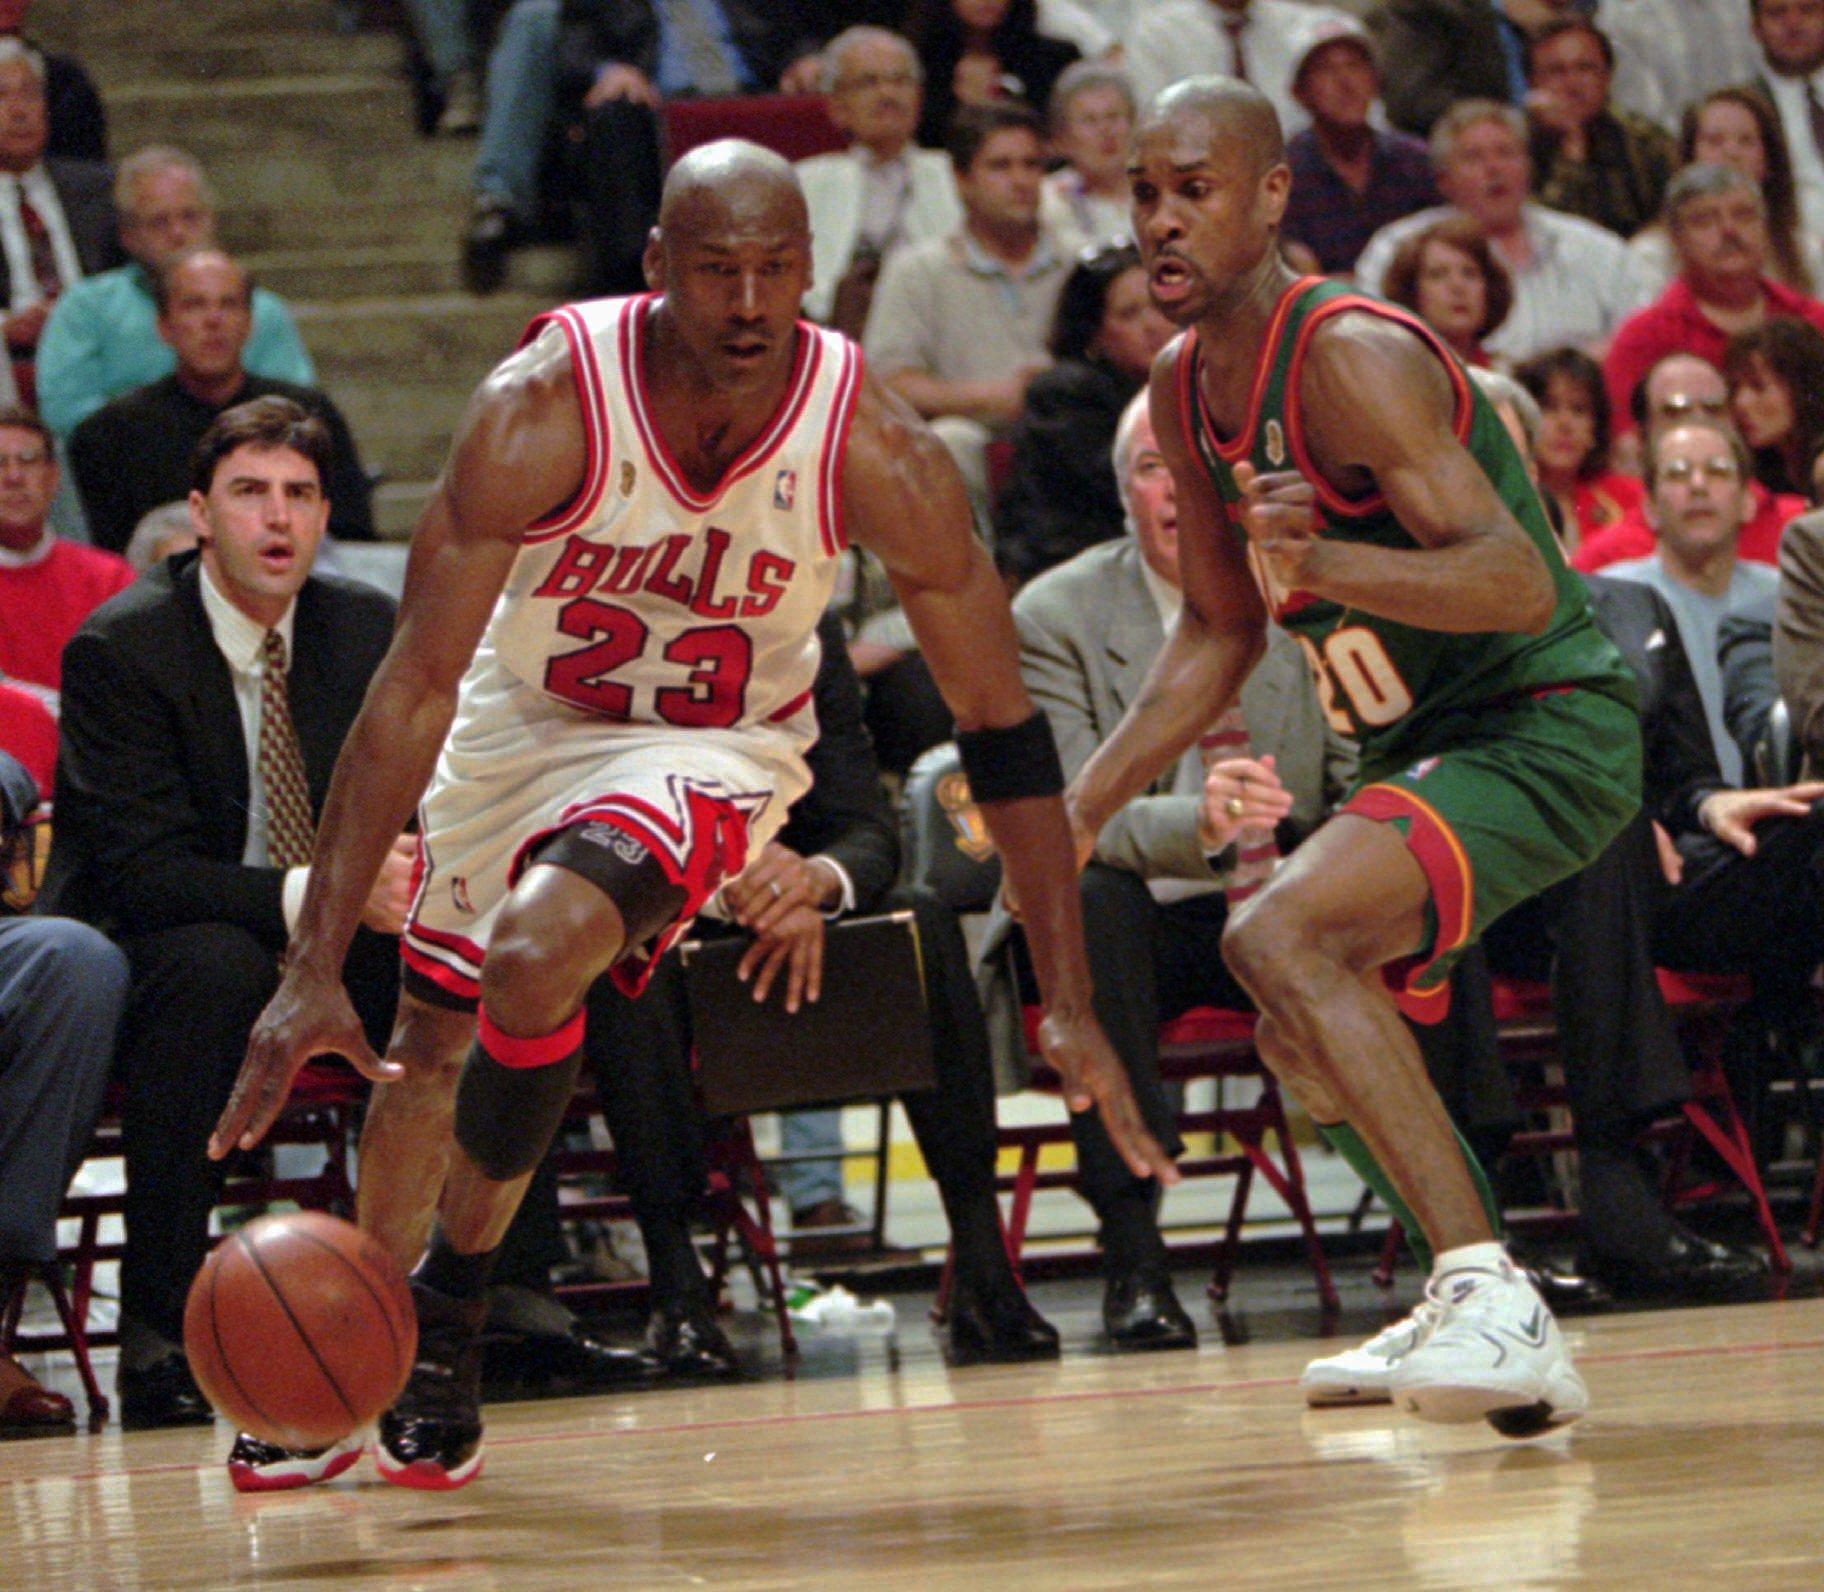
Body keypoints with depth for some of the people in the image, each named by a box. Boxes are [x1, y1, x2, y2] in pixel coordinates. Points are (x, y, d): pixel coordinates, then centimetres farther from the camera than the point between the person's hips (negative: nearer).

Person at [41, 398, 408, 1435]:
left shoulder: (368, 629, 3)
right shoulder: (121, 648, -13)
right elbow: (139, 870, -21)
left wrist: (408, 867, -23)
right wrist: (310, 893, -35)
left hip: (331, 950, 5)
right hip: (143, 951, -5)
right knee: (216, 966, -38)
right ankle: (157, 1335, -35)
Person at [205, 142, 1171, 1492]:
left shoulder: (874, 451, -26)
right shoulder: (545, 407, -29)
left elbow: (1002, 728, -17)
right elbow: (416, 688, -28)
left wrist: (1070, 1007, -19)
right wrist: (315, 968, -34)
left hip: (716, 746, -2)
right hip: (524, 714, 2)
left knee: (537, 953, -28)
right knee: (428, 1033, 13)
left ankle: (448, 1322, -6)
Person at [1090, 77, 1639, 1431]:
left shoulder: (1351, 355, -22)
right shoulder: (1187, 390, 6)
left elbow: (1521, 583, -32)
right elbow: (1220, 634, 18)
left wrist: (1321, 563, -48)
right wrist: (1078, 813, 12)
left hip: (1548, 730, -10)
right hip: (1433, 741, 10)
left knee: (1281, 939, -28)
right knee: (1307, 1032, 22)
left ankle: (1493, 1304, -31)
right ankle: (1476, 1317, 40)